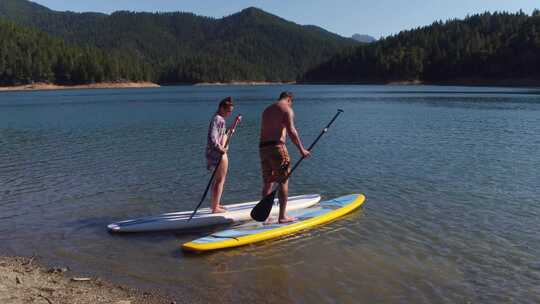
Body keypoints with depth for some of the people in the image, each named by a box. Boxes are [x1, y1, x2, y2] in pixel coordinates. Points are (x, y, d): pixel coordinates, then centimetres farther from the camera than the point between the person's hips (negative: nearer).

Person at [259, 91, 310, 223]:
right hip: (276, 147, -7)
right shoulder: (287, 109, -2)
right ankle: (282, 216, 0)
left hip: (262, 147, 7)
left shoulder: (267, 110, 21)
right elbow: (291, 131, -12)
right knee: (283, 181, -1)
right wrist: (301, 149, -8)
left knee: (267, 183, 13)